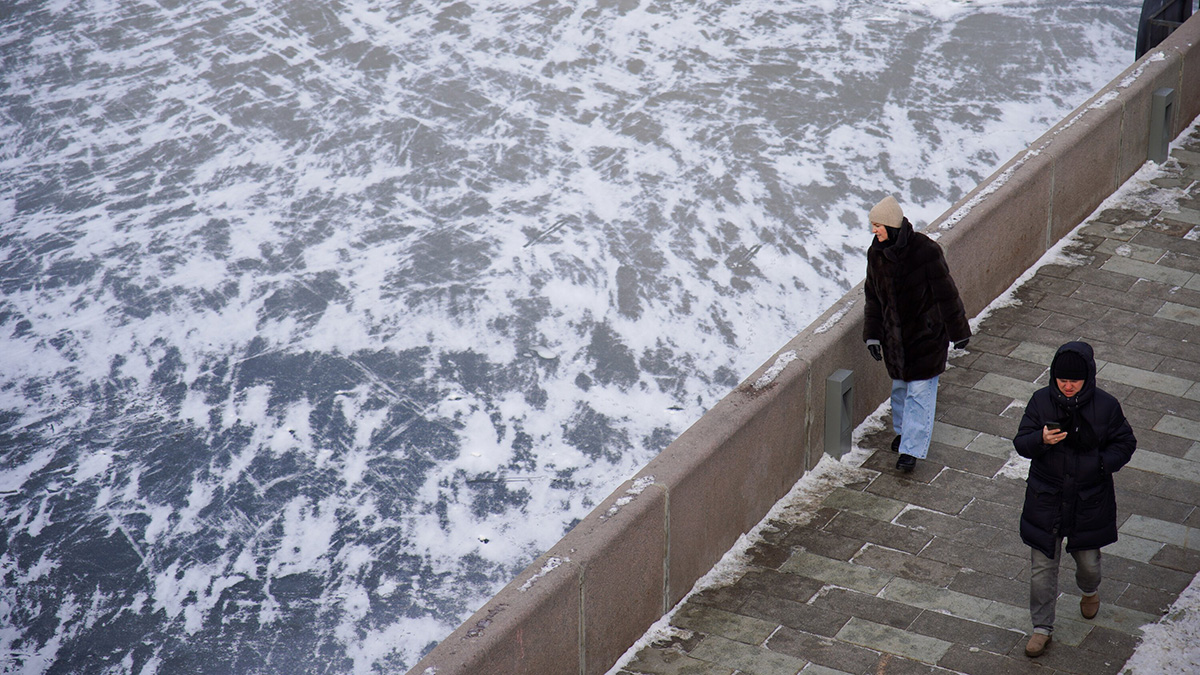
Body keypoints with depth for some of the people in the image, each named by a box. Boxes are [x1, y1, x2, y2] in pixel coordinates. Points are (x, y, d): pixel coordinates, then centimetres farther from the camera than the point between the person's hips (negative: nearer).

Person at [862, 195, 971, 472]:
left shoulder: (925, 251, -22)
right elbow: (873, 296, 8)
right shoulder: (876, 253, -4)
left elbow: (946, 294, -14)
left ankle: (912, 447, 2)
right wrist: (872, 334, 5)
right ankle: (903, 430, 40)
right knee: (899, 385, 19)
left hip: (926, 333, -6)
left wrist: (958, 332, -8)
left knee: (920, 391, -2)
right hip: (894, 334, 6)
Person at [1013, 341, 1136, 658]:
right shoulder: (1041, 400, -9)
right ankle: (1042, 628, 19)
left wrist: (1103, 463, -19)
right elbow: (1021, 443, -6)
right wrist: (1041, 440, -29)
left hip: (1090, 500, 0)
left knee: (1087, 558, 18)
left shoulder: (1105, 405, -11)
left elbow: (1125, 443, 0)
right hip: (1046, 498, 0)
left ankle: (1090, 591, 54)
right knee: (1042, 566, 5)